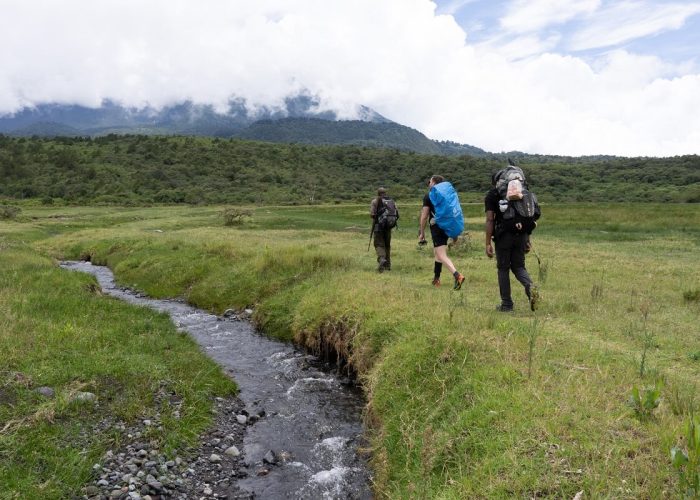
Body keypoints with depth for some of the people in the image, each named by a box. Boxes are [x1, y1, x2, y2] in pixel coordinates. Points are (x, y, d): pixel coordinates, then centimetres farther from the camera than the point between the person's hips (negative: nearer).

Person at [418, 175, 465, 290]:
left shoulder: (428, 196, -4)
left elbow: (424, 216, -7)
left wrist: (422, 233, -2)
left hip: (436, 228, -7)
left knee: (442, 255, -13)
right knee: (436, 252, 21)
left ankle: (457, 275, -32)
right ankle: (436, 279, 28)